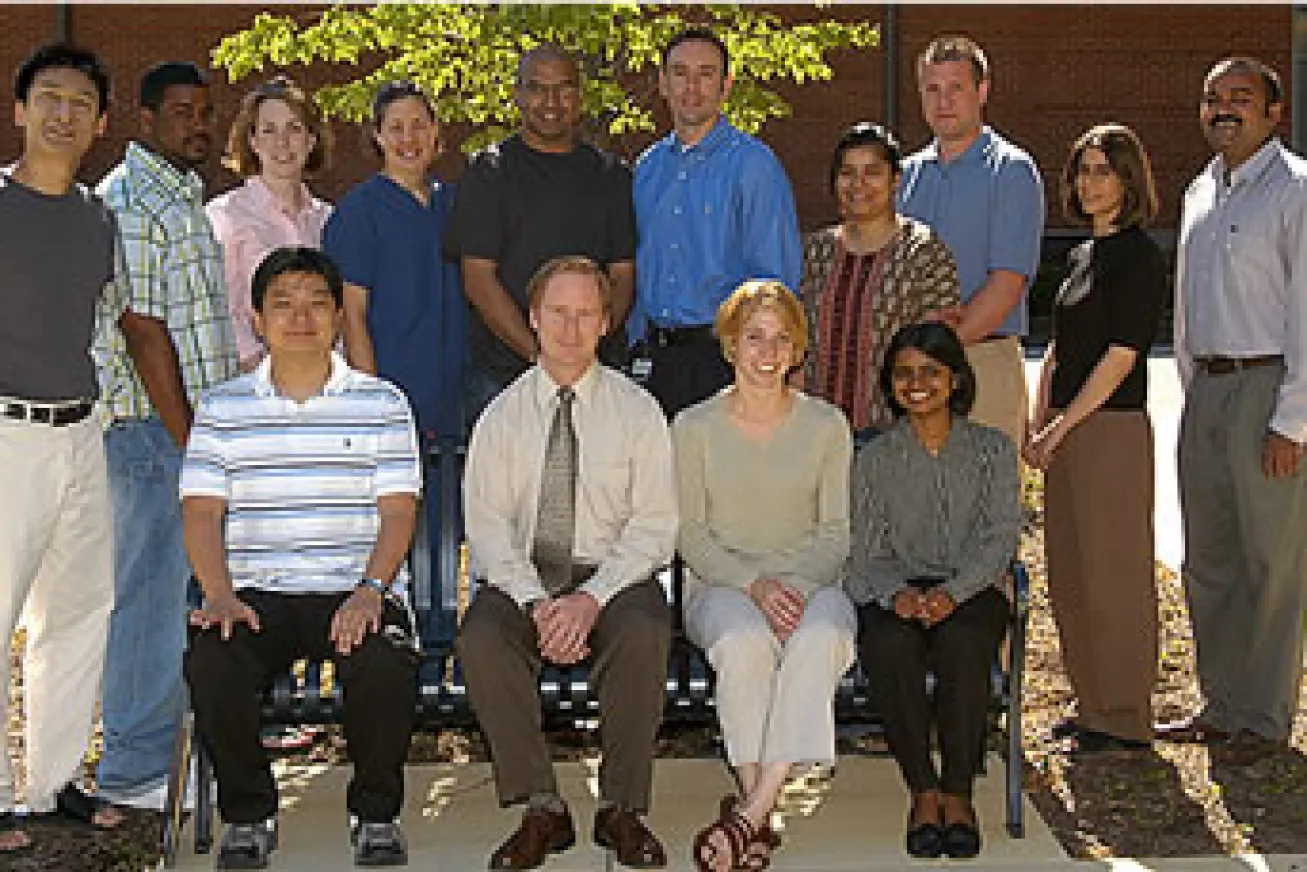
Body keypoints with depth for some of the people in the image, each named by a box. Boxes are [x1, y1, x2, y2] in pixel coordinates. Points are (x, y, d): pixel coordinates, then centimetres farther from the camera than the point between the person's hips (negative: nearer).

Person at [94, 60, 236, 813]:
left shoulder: (186, 198, 18)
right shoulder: (130, 201, -12)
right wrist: (188, 440, -18)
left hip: (196, 424, 10)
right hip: (155, 428, -9)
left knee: (186, 591, 14)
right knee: (157, 592, -5)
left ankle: (166, 738, 24)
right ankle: (134, 770, 3)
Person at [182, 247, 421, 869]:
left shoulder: (382, 404, 9)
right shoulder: (223, 409, 11)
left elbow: (398, 512, 1)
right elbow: (201, 513, 2)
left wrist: (369, 591, -17)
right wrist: (221, 595, -17)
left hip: (357, 589, -1)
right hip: (256, 591, 1)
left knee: (387, 667, -32)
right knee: (210, 665, -30)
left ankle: (375, 812, -3)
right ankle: (248, 814, -2)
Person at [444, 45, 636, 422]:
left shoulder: (610, 175, 13)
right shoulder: (488, 172, 4)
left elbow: (623, 275, 8)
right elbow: (478, 278, -4)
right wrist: (538, 353, -13)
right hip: (502, 372, -2)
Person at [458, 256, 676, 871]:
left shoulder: (638, 411, 4)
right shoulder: (502, 416, 7)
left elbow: (654, 525, -2)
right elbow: (488, 525, -1)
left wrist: (592, 597, -19)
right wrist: (537, 603, -19)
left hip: (612, 576, -1)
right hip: (519, 578, 1)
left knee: (645, 633, -34)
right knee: (480, 640, -31)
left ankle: (621, 809, -19)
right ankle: (541, 809, -18)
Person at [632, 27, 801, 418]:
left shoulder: (754, 165, -6)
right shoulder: (646, 168, 13)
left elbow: (776, 281, -8)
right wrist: (637, 344, 10)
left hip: (723, 357, -5)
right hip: (652, 357, 5)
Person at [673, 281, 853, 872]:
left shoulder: (827, 425, 8)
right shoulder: (694, 427, 5)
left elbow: (836, 533, 6)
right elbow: (691, 535, 1)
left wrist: (792, 582, -15)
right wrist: (753, 582, -16)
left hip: (808, 581, 1)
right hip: (719, 584, -1)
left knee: (820, 638, -36)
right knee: (744, 640, -37)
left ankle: (749, 814, -37)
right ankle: (757, 813, -30)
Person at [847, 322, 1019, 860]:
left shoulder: (992, 450, 10)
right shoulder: (875, 459, 12)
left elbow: (1000, 537, -1)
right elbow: (865, 552, 4)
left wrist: (951, 593, -19)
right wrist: (897, 593, -19)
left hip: (972, 588, -1)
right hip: (896, 591, 1)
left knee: (961, 642, -35)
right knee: (889, 646, -34)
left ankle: (959, 794, -21)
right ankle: (923, 791, -19)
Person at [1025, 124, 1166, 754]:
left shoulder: (1140, 257, -10)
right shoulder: (1082, 255, 15)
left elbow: (1120, 357, -15)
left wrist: (1059, 430, -14)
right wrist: (1037, 427, 5)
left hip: (1112, 430, -9)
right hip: (1066, 433, 9)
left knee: (1113, 577, -1)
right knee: (1070, 577, 13)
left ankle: (1124, 719, 10)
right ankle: (1093, 706, 25)